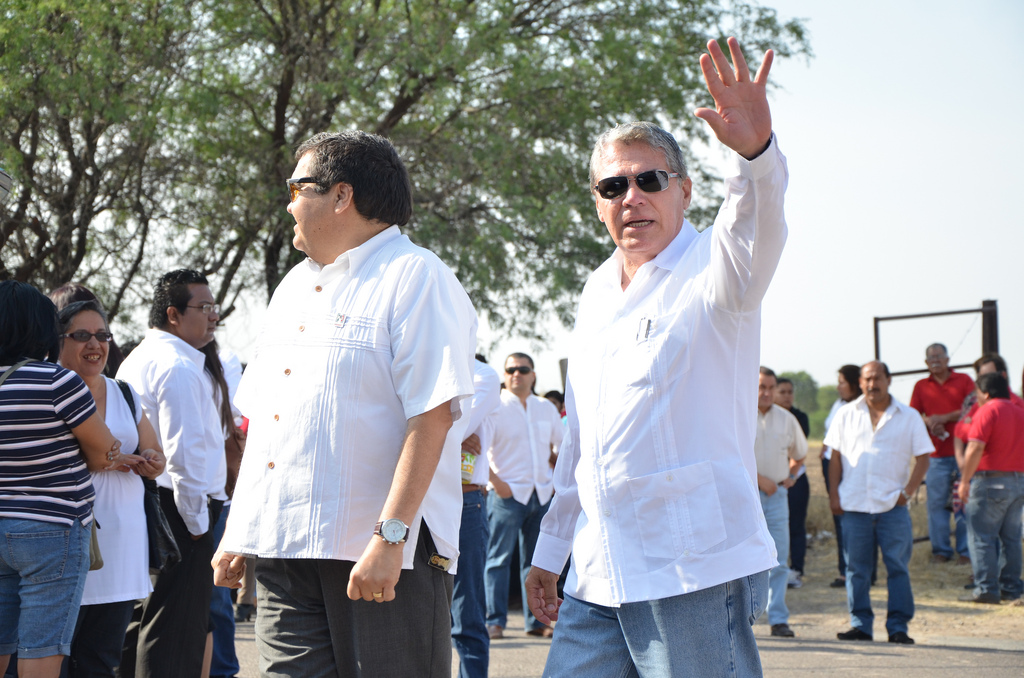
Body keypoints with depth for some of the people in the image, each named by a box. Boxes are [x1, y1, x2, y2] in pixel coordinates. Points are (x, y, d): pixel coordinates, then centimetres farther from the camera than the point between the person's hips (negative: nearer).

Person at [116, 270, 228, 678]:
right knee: (177, 634, -9)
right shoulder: (180, 368, -14)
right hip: (179, 508, -10)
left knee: (139, 626, 16)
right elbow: (184, 452, -20)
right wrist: (197, 522, -16)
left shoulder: (138, 360, 18)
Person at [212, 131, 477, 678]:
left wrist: (388, 537, -23)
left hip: (381, 555, -7)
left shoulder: (416, 278, -5)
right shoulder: (294, 287, 21)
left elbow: (433, 416, -15)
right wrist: (236, 532, 17)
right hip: (282, 550, 7)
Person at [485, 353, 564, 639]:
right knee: (499, 559, -5)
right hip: (507, 494, -5)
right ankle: (494, 621, -3)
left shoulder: (547, 409, 14)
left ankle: (536, 621, 12)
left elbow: (559, 447, 24)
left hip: (541, 495, 5)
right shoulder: (494, 407, -1)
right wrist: (496, 482, -14)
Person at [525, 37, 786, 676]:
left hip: (695, 574, -7)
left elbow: (752, 239, -32)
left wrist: (755, 150, -52)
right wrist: (551, 549, 25)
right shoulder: (598, 293, 17)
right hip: (599, 580, 7)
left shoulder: (708, 271, -6)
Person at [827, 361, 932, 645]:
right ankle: (860, 625, 11)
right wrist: (833, 494, 2)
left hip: (893, 505, -1)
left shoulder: (909, 417, 6)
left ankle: (898, 627, 3)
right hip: (854, 504, 1)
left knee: (898, 567, -2)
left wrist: (907, 491, -5)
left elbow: (923, 459, 5)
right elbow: (836, 456, 11)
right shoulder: (847, 415, 10)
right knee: (856, 568, 4)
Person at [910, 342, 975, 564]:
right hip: (937, 454, 2)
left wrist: (945, 418, -11)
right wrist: (929, 423, -12)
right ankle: (941, 550, 7)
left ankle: (965, 551, 6)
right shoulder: (921, 386, 13)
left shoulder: (964, 380, 8)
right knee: (937, 503, -1)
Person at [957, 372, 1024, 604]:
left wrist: (965, 481, -14)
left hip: (991, 480, -7)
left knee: (981, 537, -3)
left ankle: (986, 589, -7)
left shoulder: (987, 411, -9)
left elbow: (976, 448, -19)